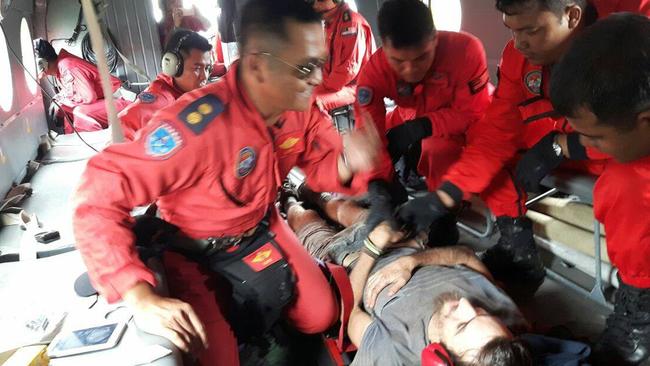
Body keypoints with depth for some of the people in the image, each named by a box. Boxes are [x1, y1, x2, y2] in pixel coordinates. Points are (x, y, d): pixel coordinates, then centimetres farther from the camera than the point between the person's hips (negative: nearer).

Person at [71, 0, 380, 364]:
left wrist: (346, 161, -28)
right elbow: (99, 198, -36)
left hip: (258, 229, 6)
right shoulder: (195, 124, -39)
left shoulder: (300, 106, -17)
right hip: (190, 247, -5)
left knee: (320, 316, 6)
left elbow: (319, 164, -2)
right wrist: (140, 297, -43)